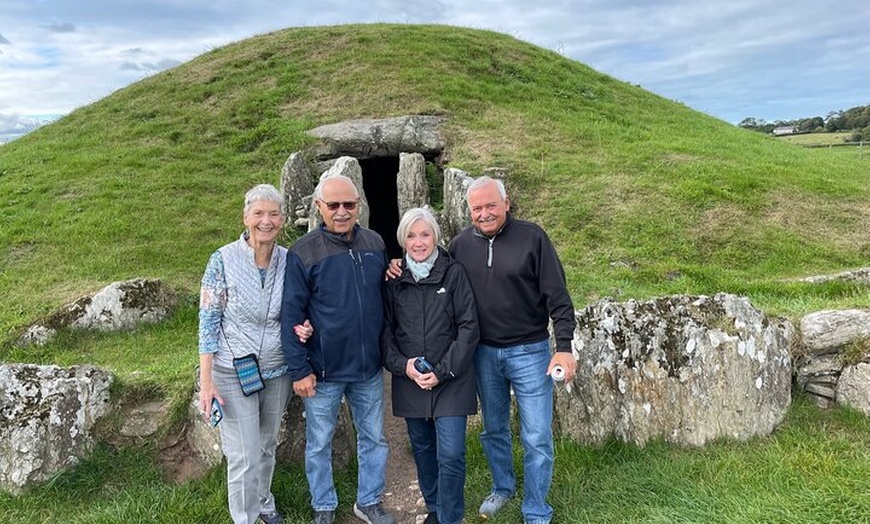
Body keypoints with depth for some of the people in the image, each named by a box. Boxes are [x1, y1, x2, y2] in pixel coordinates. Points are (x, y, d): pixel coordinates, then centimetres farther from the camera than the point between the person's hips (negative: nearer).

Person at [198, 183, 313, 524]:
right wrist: (206, 383, -12)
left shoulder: (289, 261, -5)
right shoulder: (224, 260, -14)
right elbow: (208, 322, -11)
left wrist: (300, 328, -13)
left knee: (267, 446, 21)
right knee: (244, 457, 2)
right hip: (233, 373, -4)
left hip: (277, 371, 4)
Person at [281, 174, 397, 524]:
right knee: (319, 444, 13)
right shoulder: (303, 252, -12)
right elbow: (291, 315, -10)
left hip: (370, 366, 4)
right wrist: (299, 370, -12)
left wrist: (388, 349, 12)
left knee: (374, 438, 17)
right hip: (323, 370, -4)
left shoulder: (375, 243, 1)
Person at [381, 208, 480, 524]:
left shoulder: (454, 274, -6)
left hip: (451, 380, -3)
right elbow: (385, 330, 6)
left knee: (451, 454, -8)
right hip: (409, 380, 3)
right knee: (422, 449, 16)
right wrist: (403, 365, -10)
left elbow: (469, 328, -7)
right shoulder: (394, 280, 3)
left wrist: (442, 371, -13)